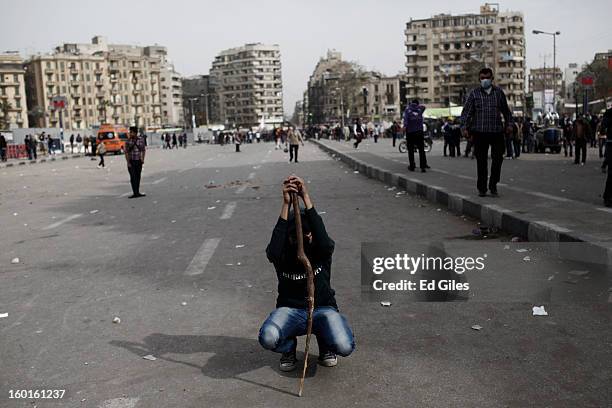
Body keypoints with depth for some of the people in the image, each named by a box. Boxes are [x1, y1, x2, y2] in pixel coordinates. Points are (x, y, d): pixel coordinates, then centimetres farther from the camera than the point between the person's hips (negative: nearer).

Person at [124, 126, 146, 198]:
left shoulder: (141, 140, 0)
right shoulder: (128, 141, -5)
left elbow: (143, 150, 8)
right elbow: (126, 152, -5)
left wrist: (142, 159, -4)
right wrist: (128, 162, -13)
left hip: (138, 161, 2)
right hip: (131, 161, -2)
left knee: (138, 177, 7)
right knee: (133, 177, -8)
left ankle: (137, 192, 14)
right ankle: (135, 193, -10)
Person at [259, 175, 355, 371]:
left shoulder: (322, 250, -8)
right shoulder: (283, 253, -8)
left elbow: (324, 241, -35)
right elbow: (274, 253, -34)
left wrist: (306, 198, -38)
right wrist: (286, 203, -38)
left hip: (322, 308, 0)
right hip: (290, 310, 1)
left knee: (345, 347, -31)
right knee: (267, 338, -34)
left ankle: (325, 342, 10)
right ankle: (289, 347, 6)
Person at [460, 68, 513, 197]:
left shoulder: (499, 92, 11)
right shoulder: (474, 93, 5)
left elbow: (506, 110, 20)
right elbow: (466, 111, 1)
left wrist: (509, 124, 13)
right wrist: (464, 127, -9)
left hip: (497, 131, 2)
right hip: (479, 132, -2)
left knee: (498, 158, -1)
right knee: (481, 161, 2)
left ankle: (493, 185, 14)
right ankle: (482, 188, 11)